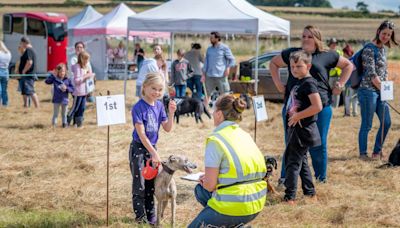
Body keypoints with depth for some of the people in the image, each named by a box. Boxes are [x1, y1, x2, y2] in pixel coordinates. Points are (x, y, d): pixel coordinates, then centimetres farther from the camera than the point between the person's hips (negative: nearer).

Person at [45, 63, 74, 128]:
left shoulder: (67, 80, -1)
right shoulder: (55, 79, -3)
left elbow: (72, 89, 0)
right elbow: (47, 81, -11)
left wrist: (67, 88, -18)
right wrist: (53, 75, -16)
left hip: (64, 100, 1)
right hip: (56, 100, -1)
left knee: (64, 114, 13)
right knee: (55, 114, 7)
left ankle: (64, 124, 23)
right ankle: (53, 124, 13)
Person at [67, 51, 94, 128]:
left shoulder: (86, 67, 12)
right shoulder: (77, 67, -15)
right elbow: (76, 80, -19)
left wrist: (90, 75, 4)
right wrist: (85, 77, -20)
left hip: (84, 91, 8)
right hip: (78, 92, -8)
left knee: (82, 108, 9)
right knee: (75, 108, -1)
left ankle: (78, 122, 16)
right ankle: (67, 121, 11)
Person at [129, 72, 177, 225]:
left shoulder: (159, 106, 1)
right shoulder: (138, 107, -18)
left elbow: (168, 129, 4)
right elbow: (141, 134, -20)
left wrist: (171, 113, -12)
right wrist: (154, 153, -20)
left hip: (152, 148, 6)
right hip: (139, 148, -6)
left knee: (151, 184, 12)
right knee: (139, 185, 0)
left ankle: (151, 215, 19)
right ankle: (140, 216, 8)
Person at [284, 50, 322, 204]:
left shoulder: (309, 83, -16)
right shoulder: (298, 83, 12)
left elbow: (317, 106, -26)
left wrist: (297, 116, -21)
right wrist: (292, 116, 11)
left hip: (303, 129, -10)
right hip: (295, 128, 10)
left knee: (293, 162, -8)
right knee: (301, 161, 17)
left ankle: (290, 197, -7)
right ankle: (310, 193, 26)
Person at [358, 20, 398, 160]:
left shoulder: (382, 49, 14)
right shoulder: (369, 49, -13)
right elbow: (371, 74, -16)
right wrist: (382, 88, -9)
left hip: (380, 91, 9)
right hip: (368, 90, -9)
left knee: (386, 122, 11)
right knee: (367, 125, -3)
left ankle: (377, 151, 22)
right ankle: (363, 154, 8)